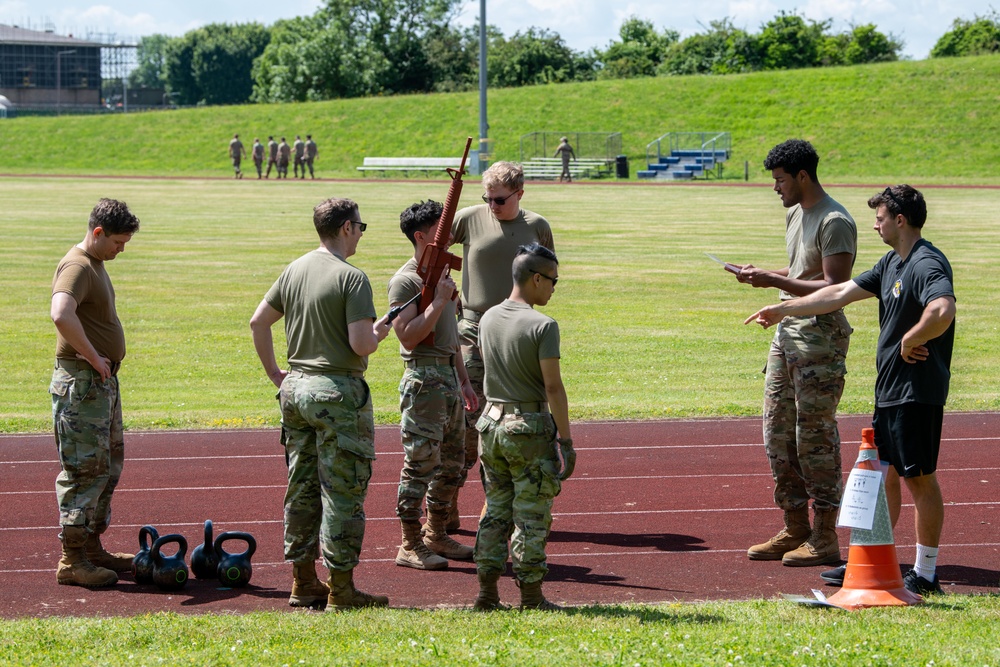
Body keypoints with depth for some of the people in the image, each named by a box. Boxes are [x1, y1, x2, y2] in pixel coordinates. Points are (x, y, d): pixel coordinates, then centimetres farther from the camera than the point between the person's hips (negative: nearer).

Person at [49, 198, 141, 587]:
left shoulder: (96, 264, 16)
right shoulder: (77, 267, -17)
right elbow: (61, 315, -35)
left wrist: (105, 363, 14)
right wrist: (94, 357, -27)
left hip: (103, 380, 10)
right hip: (81, 382, -10)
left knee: (108, 465, 15)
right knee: (85, 469, -8)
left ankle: (92, 548, 24)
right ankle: (71, 561, -3)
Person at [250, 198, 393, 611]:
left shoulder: (293, 270, 8)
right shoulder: (351, 278, -14)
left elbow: (258, 322, 14)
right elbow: (361, 345, -20)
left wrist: (274, 373, 20)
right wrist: (380, 332, 1)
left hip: (295, 389, 8)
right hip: (337, 391, -8)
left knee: (302, 488, 13)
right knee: (343, 491, -1)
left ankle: (303, 582, 19)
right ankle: (340, 589, 2)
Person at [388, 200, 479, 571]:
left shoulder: (442, 274, 17)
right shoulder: (405, 280, -11)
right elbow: (408, 336, -21)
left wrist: (464, 381, 22)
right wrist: (439, 300, -20)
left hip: (449, 377, 9)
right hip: (423, 377, -9)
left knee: (452, 463, 13)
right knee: (421, 462, -7)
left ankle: (437, 536, 24)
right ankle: (410, 546, -2)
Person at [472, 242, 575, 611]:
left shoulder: (488, 318, 5)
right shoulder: (543, 326, -15)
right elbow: (553, 387, -16)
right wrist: (566, 439, -11)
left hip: (491, 420, 6)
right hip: (530, 426, -6)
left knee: (495, 510, 13)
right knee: (531, 515, 2)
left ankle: (487, 591, 14)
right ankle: (531, 596, 7)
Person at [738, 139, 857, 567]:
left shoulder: (835, 222, -15)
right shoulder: (795, 215, 15)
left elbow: (834, 287, -22)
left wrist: (775, 281, -21)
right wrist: (762, 275, 10)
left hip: (820, 339, -10)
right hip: (787, 334, 10)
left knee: (815, 435, -6)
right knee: (778, 432, 11)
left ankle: (825, 538, 0)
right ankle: (795, 530, 19)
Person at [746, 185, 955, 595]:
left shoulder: (927, 264, -17)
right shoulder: (892, 263, 15)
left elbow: (943, 311, -36)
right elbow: (841, 293, 21)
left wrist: (910, 341, -21)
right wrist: (783, 310, 23)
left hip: (917, 391, -10)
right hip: (889, 389, 10)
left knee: (919, 479, -3)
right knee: (884, 473, 15)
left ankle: (925, 574, 3)